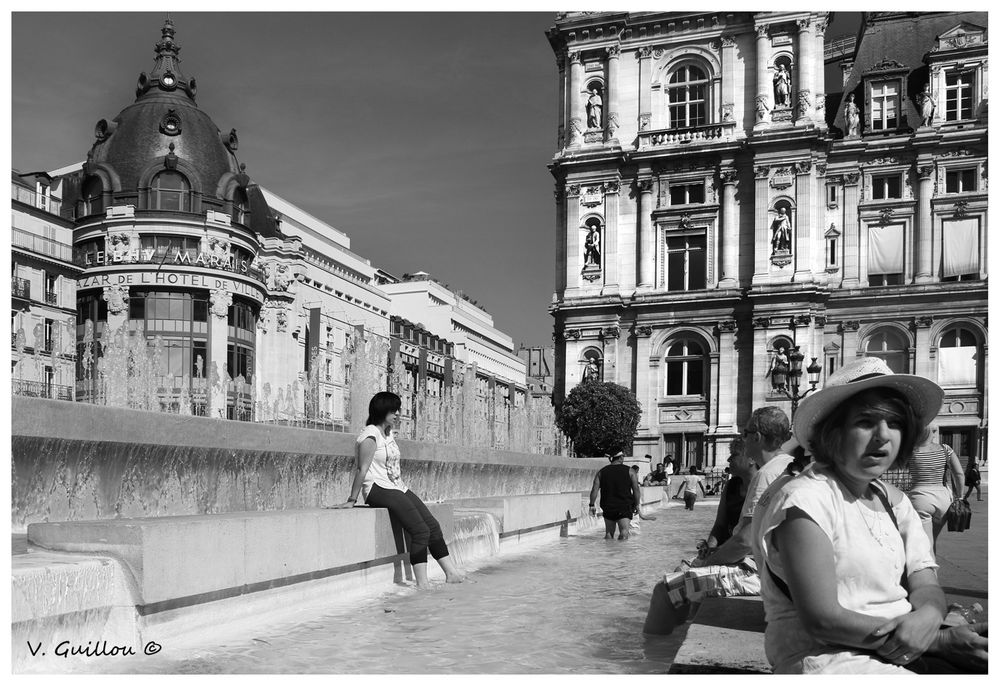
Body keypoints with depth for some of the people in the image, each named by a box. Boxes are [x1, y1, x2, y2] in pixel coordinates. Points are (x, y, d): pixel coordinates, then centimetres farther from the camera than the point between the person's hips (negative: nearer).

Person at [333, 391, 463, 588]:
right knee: (420, 530, -19)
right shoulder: (370, 435, -11)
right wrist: (352, 500, -16)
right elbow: (362, 469, -15)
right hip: (379, 489, -9)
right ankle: (422, 583, -16)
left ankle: (452, 573, 2)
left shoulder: (389, 433, 17)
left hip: (398, 488, 9)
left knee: (433, 525, -1)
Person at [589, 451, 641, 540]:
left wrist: (592, 505, 3)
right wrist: (637, 504, 5)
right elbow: (636, 489, -3)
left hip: (608, 507, 3)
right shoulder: (629, 471, 0)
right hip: (625, 507, -3)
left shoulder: (602, 472, 5)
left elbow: (594, 490, -1)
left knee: (609, 533, 15)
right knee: (624, 531, -7)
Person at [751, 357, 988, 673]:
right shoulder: (804, 500, -13)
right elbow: (821, 621, -17)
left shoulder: (893, 500, 14)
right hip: (827, 657, -8)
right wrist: (941, 640, -15)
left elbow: (927, 586, 7)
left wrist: (926, 617, -18)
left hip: (904, 652, 8)